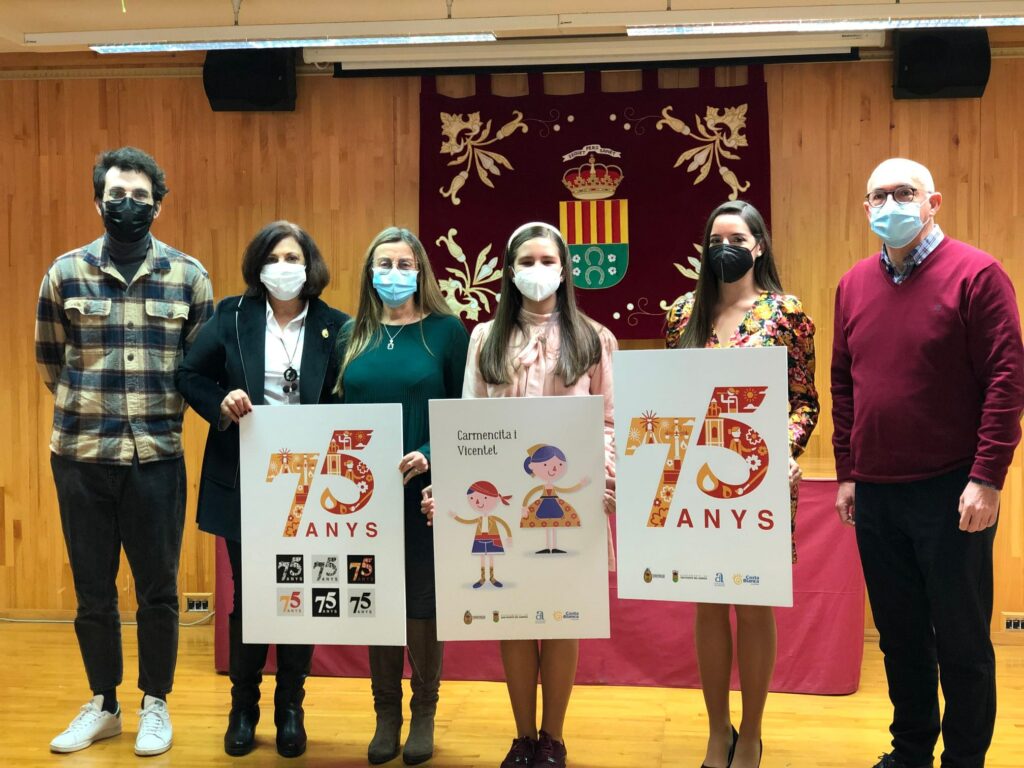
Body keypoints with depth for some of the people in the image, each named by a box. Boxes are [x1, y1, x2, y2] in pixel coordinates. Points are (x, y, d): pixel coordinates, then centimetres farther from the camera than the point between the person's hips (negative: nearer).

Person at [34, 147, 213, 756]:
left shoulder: (188, 276, 1)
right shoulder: (66, 273, 3)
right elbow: (49, 359, 12)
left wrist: (163, 412, 4)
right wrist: (87, 408, 12)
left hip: (157, 456, -1)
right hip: (80, 455, 1)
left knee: (158, 589, 7)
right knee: (93, 590, 11)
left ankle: (155, 704, 24)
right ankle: (103, 705, 28)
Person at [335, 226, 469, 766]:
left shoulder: (446, 331, -1)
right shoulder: (352, 335, 9)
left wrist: (429, 457, -18)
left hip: (426, 491, -3)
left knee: (424, 601, 4)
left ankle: (424, 712, 20)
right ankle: (386, 712, 22)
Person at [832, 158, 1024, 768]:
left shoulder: (975, 274, -7)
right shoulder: (855, 285, 9)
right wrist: (847, 473, 10)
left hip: (951, 490, -5)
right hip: (875, 491, 5)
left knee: (961, 637, 6)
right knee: (899, 632, 15)